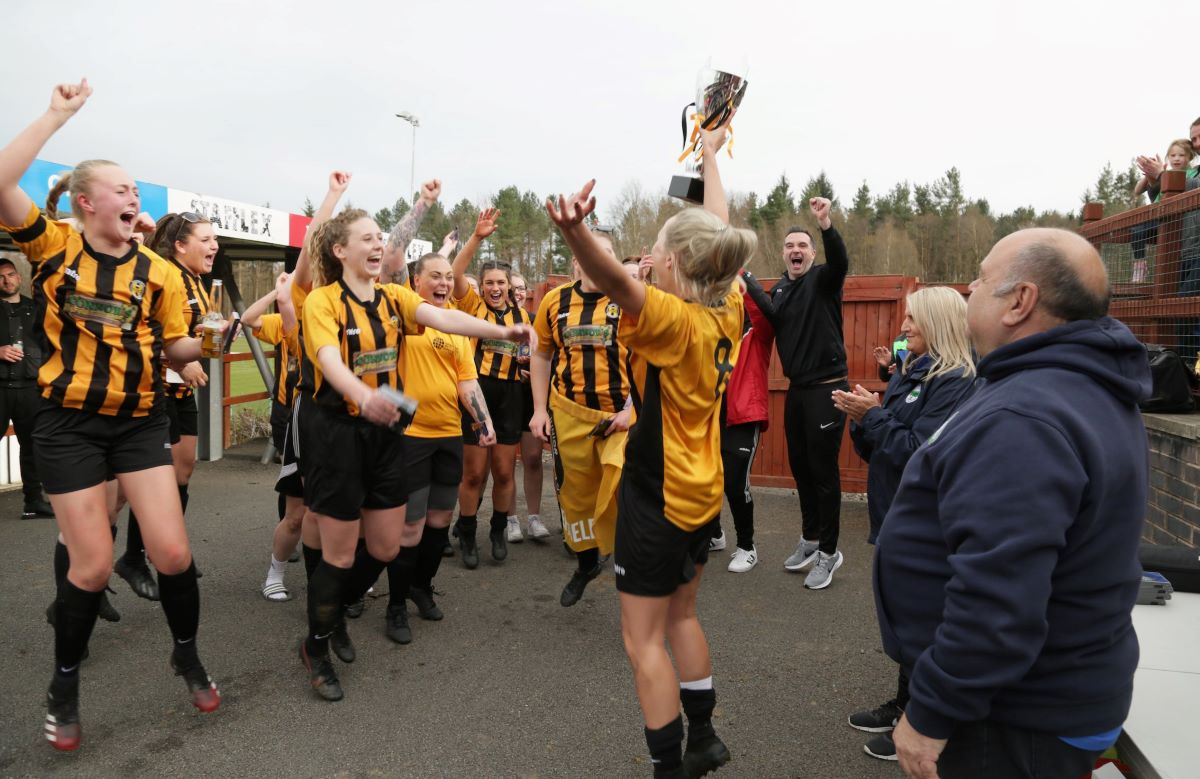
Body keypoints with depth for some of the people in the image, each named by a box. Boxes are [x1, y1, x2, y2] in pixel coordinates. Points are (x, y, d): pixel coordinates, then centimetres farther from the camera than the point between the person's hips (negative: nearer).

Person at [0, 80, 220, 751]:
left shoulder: (160, 272, 2)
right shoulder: (55, 247, -2)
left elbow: (176, 348, 6)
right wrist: (60, 114, -15)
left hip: (140, 422, 2)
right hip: (69, 425, -2)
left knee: (174, 552, -4)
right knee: (94, 565, 0)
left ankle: (188, 656, 24)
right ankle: (65, 688, 26)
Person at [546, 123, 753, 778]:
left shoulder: (672, 319, -22)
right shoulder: (727, 313, -1)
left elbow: (618, 283, -45)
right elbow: (717, 234, 14)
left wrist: (574, 232, -64)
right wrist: (710, 154, 26)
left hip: (658, 496, -8)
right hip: (702, 492, 9)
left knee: (643, 639, 4)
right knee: (681, 615, 24)